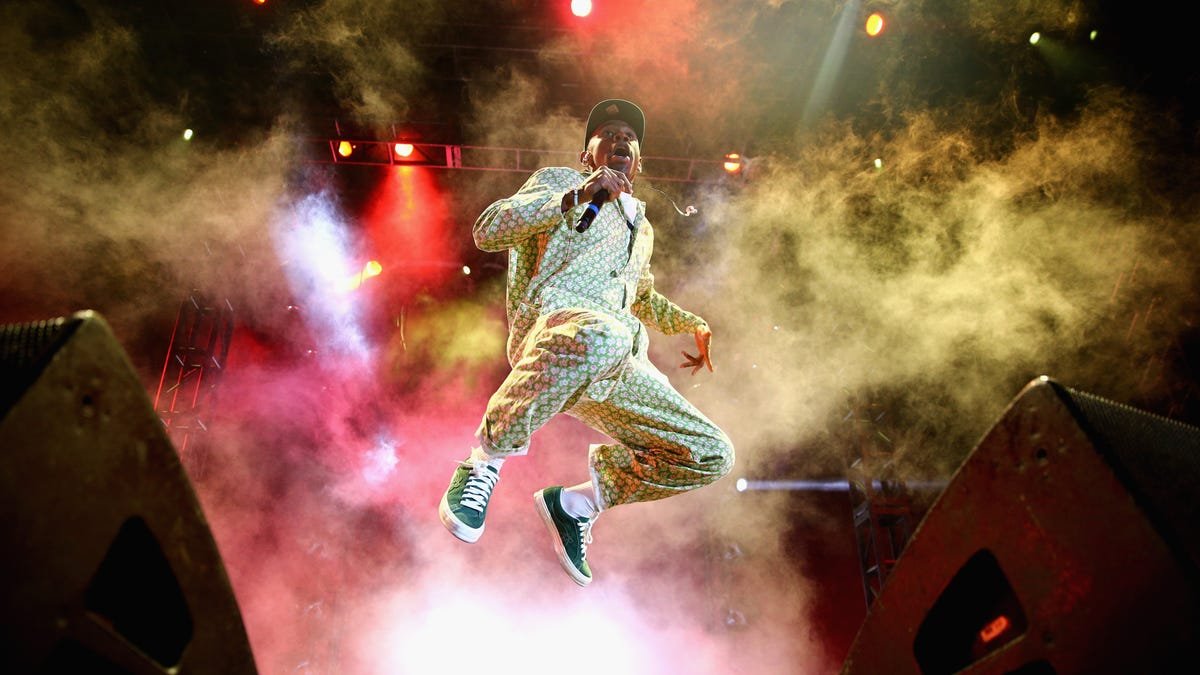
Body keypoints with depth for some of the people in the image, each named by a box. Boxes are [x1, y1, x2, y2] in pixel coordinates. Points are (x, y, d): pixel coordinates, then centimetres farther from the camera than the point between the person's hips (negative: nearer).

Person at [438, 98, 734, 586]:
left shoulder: (642, 227, 34)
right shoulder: (557, 181, 16)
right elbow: (487, 230, -2)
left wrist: (694, 325, 33)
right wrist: (577, 196, -12)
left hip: (618, 370, 7)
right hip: (551, 328, -6)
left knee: (711, 454, -3)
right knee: (601, 333, -44)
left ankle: (576, 503, 10)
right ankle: (487, 460, -23)